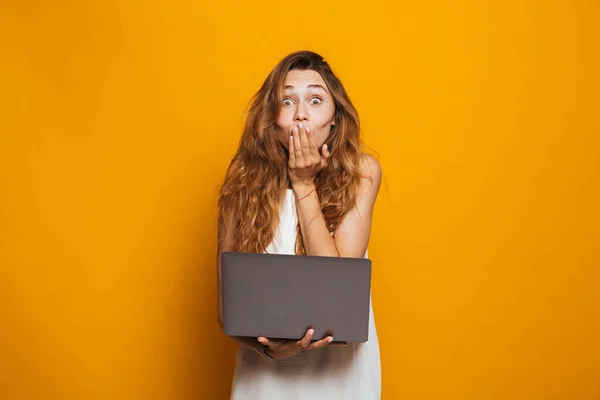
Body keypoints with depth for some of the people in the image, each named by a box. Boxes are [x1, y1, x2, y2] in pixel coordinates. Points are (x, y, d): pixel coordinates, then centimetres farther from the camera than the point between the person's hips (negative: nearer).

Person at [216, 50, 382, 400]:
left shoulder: (361, 172, -12)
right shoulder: (245, 182, -11)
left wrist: (304, 184, -18)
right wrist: (266, 345, -26)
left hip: (341, 363, 0)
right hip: (267, 367, 0)